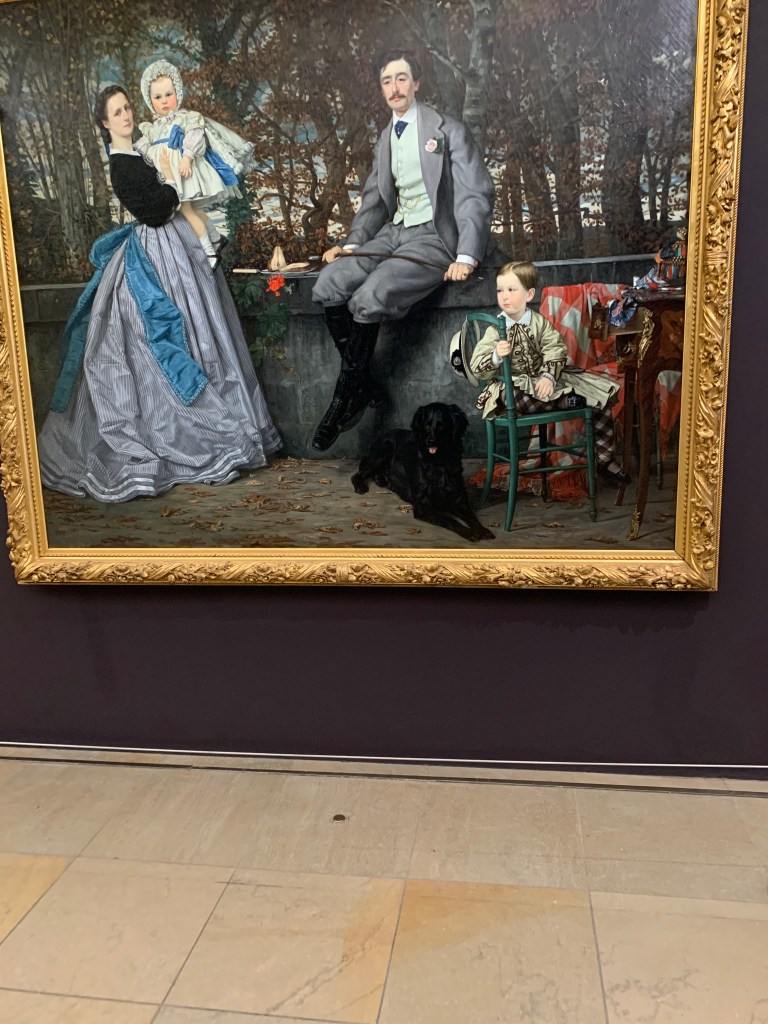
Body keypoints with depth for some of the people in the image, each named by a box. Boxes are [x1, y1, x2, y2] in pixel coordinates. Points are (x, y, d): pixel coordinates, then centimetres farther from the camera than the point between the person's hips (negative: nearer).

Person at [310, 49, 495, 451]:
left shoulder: (449, 131, -1)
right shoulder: (385, 139, 20)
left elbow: (476, 195, -8)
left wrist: (466, 256, -21)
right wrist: (351, 245, 5)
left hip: (434, 236, -7)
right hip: (393, 232, 7)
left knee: (368, 298, -31)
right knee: (328, 285, -18)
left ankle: (347, 395, -10)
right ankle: (361, 384, -9)